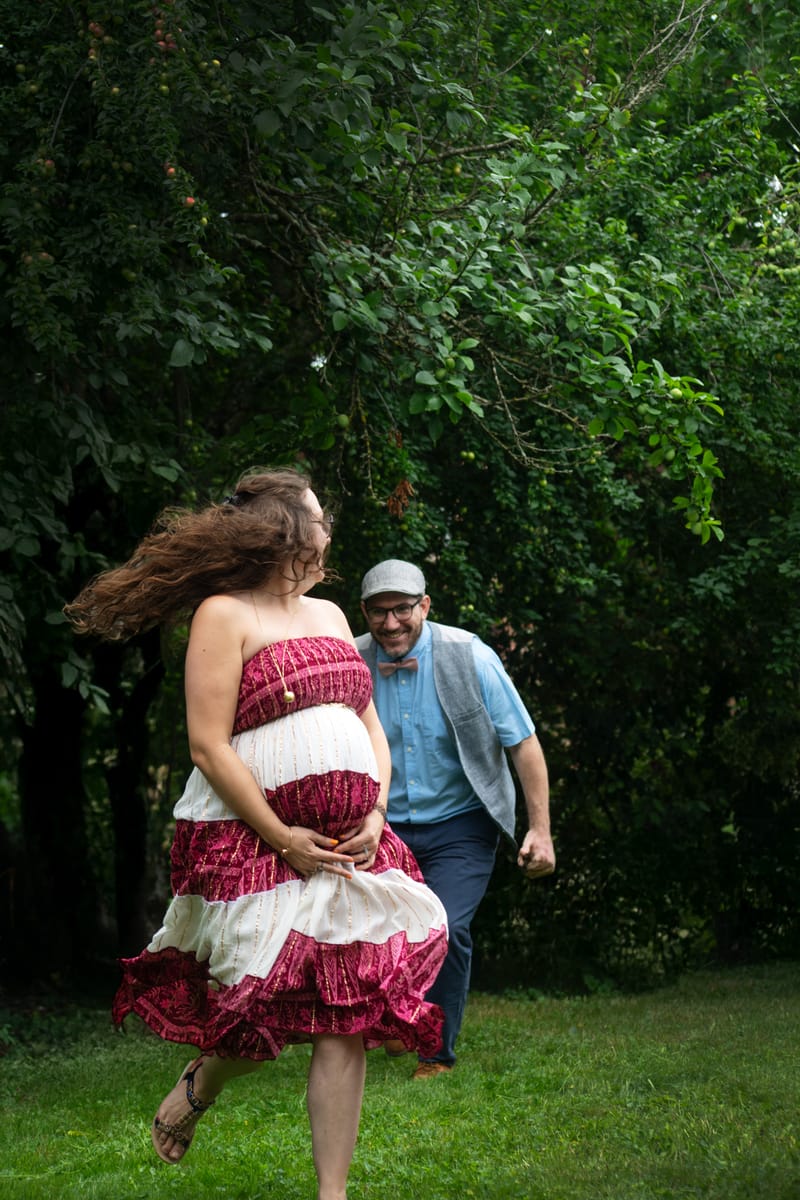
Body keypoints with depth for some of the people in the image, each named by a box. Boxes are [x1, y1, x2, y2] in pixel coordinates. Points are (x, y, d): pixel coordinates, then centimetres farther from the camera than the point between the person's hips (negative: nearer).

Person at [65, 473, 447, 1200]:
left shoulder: (328, 615, 19)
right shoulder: (224, 614, -4)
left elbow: (370, 727, 20)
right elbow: (208, 746, -11)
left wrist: (375, 815, 2)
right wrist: (283, 839, -14)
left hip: (348, 846, 6)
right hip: (254, 843, -6)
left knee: (345, 1021, -2)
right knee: (266, 1014, -8)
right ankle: (196, 1090, 26)